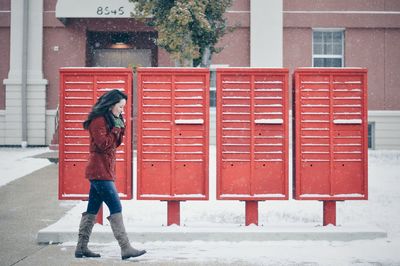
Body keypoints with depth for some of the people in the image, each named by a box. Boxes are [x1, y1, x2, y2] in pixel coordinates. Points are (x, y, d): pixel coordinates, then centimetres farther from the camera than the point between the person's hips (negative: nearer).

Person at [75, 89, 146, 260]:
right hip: (100, 170, -10)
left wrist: (120, 129, 5)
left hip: (103, 170, 10)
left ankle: (81, 247, 16)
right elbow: (103, 143, -19)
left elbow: (115, 143, 20)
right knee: (116, 208, -11)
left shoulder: (109, 119, 17)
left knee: (92, 210, 11)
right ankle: (125, 249, -10)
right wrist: (115, 129, -10)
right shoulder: (98, 120, -12)